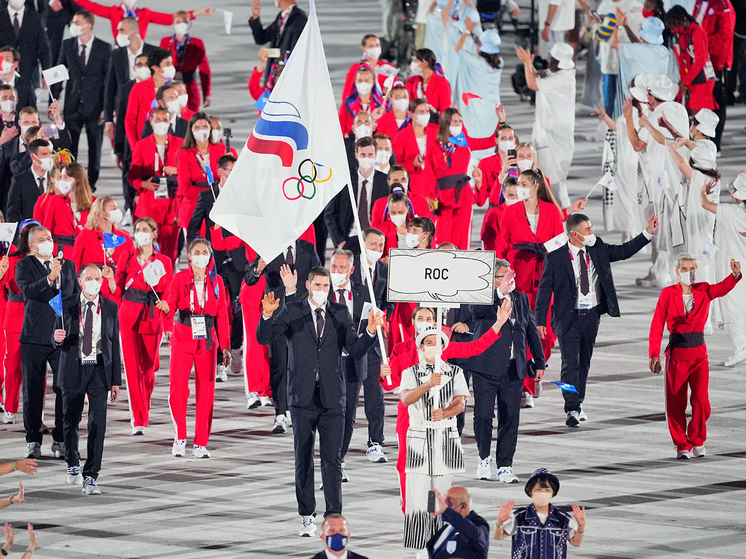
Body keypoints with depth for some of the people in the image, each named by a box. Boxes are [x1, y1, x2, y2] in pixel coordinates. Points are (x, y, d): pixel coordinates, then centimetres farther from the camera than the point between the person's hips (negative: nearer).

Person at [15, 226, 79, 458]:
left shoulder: (68, 265, 14)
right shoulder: (24, 266, 1)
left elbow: (77, 295, 20)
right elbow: (28, 291, -17)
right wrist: (50, 278, -30)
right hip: (34, 336, -2)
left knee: (65, 389, -4)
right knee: (32, 390, 3)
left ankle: (61, 440, 4)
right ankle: (33, 441, 12)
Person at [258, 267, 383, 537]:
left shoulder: (340, 313, 7)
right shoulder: (292, 312, 1)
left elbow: (356, 352, 4)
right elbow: (264, 337, -9)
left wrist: (370, 332, -15)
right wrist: (267, 315, -29)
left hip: (332, 398, 0)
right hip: (303, 398, 0)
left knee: (332, 461, -3)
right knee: (303, 461, 6)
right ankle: (307, 518, 14)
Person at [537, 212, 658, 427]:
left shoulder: (598, 249, 2)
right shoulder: (556, 258, -11)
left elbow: (624, 251, 11)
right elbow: (544, 289, -7)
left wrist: (648, 233, 2)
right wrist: (540, 320, -10)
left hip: (592, 315, 5)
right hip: (568, 317, -5)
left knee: (584, 361, 14)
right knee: (570, 363, -11)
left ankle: (578, 404, 28)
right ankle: (572, 409, -11)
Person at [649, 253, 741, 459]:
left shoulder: (704, 291, 2)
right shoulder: (668, 294, -2)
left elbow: (722, 288, -18)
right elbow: (657, 325, -5)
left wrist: (735, 275, -40)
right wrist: (654, 354, -14)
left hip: (699, 354, 1)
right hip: (676, 355, -1)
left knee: (701, 400, -9)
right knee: (676, 403, 1)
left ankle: (698, 441, 13)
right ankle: (682, 445, 17)